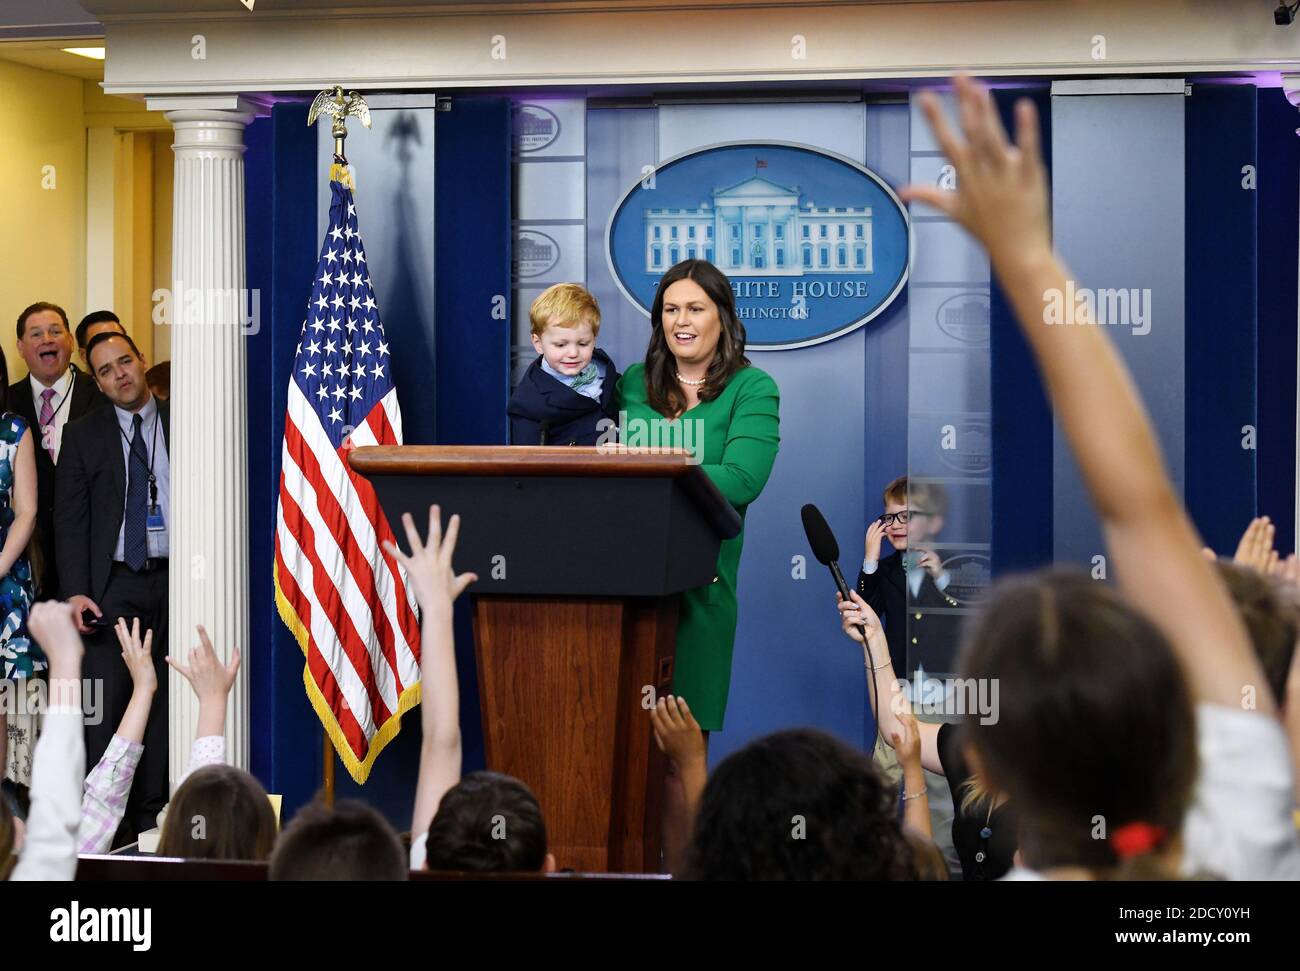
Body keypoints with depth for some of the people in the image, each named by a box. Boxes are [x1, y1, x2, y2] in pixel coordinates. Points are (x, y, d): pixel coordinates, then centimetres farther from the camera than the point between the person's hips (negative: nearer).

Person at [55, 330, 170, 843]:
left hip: (174, 578, 1)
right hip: (113, 584, -1)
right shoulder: (83, 435, 7)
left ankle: (151, 815, 13)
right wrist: (76, 592, -8)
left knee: (163, 700, 5)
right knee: (105, 704, -7)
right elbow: (69, 518, 3)